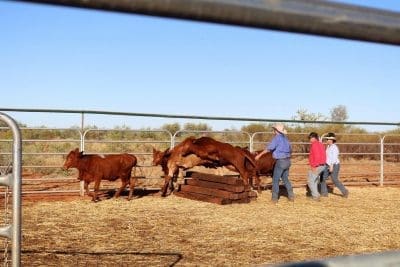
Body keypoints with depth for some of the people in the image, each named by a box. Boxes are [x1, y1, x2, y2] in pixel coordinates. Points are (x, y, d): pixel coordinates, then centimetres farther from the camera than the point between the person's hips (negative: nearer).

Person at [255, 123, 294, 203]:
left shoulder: (277, 137, -12)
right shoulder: (285, 138, 12)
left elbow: (269, 147, -22)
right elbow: (290, 149, 21)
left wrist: (260, 155, -20)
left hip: (280, 161, -8)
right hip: (287, 161, 8)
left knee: (275, 179, 2)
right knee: (285, 178, 19)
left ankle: (274, 198, 4)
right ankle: (291, 196, 18)